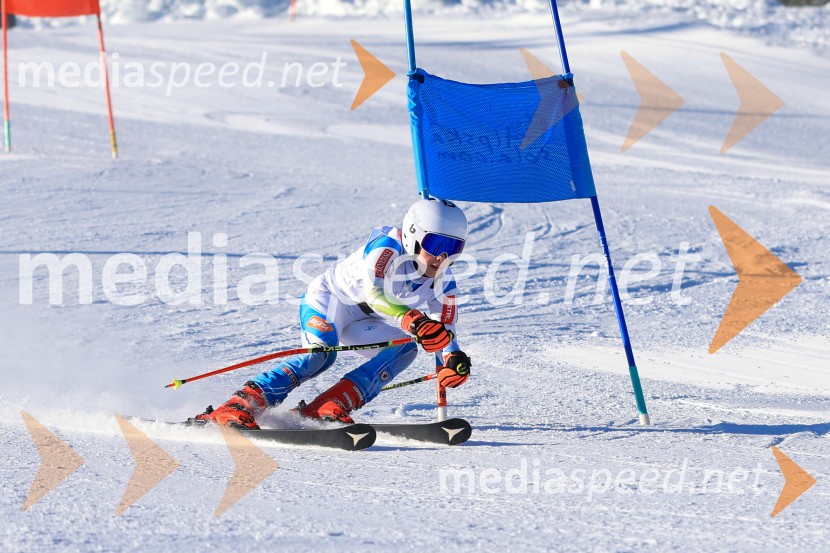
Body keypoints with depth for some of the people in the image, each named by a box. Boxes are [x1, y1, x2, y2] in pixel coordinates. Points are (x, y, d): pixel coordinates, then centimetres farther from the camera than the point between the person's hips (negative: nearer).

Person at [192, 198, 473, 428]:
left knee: (406, 347, -21)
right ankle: (237, 407, -39)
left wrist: (454, 360, -28)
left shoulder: (443, 285, -10)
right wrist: (411, 320, -62)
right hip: (328, 299, -7)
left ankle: (329, 408, -29)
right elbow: (372, 291, -47)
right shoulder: (387, 247, -29)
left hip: (361, 323, 7)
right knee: (321, 354, -33)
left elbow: (444, 332, -4)